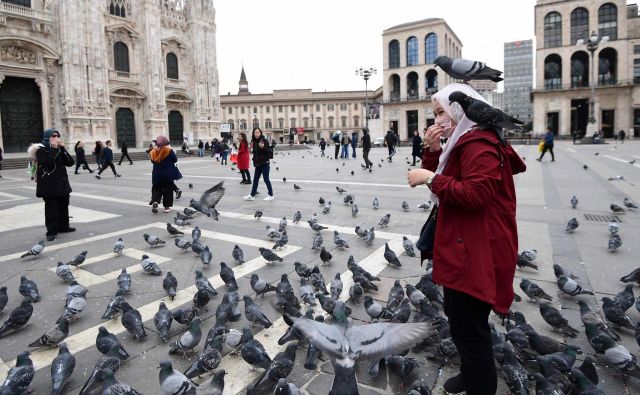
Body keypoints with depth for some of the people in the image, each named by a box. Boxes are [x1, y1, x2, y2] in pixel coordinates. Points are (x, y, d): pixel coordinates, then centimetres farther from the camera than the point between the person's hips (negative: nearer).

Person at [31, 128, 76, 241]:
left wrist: (63, 149, -8)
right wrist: (54, 149, -21)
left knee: (63, 206, 13)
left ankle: (63, 226, 26)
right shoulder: (41, 150, -6)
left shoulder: (59, 149, 12)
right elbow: (47, 163, -24)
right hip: (49, 185, -6)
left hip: (62, 183, 6)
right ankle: (51, 231, -1)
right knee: (51, 208, -5)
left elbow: (70, 163, 0)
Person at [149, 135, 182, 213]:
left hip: (157, 175, 3)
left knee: (156, 189, 13)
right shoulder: (169, 150, -10)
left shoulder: (153, 151, 0)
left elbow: (153, 161, 12)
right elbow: (175, 160, -3)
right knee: (168, 190, 7)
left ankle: (155, 202, -11)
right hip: (168, 174, -3)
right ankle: (167, 206, 8)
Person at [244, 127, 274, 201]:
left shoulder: (264, 141, -12)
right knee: (255, 179, 12)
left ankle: (271, 195, 13)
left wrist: (263, 147, -30)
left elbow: (269, 151, -18)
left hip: (264, 163, -7)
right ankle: (252, 195, 21)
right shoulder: (254, 142, 7)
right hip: (257, 164, 7)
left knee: (266, 179, 0)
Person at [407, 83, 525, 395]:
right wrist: (432, 151, 0)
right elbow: (442, 182, 14)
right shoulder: (464, 143, 17)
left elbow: (476, 194, -28)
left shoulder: (479, 144, -17)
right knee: (458, 316, 23)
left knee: (469, 325, -2)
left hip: (475, 252, -11)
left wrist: (431, 178, -24)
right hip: (461, 247, 11)